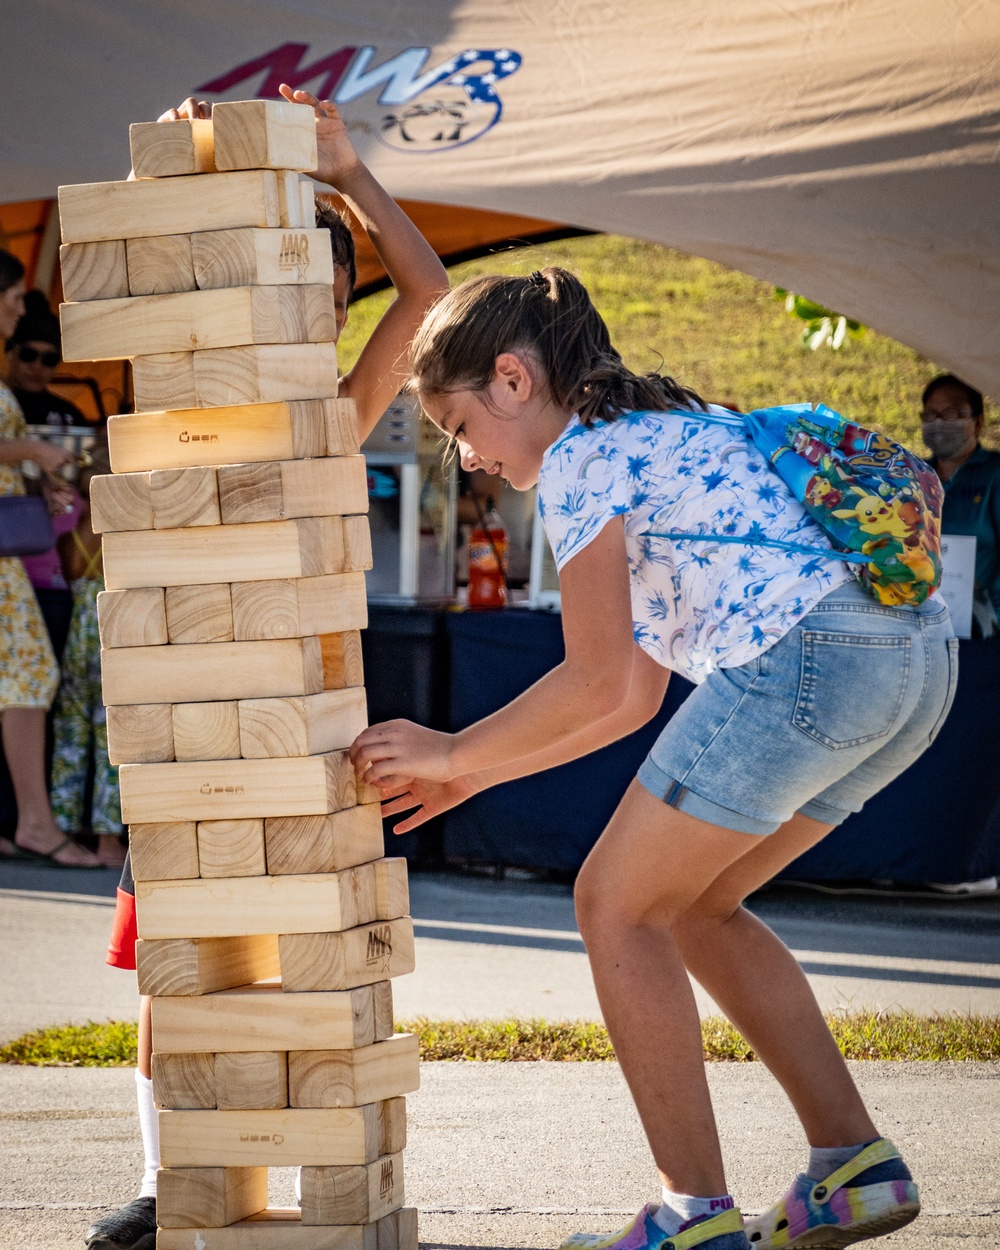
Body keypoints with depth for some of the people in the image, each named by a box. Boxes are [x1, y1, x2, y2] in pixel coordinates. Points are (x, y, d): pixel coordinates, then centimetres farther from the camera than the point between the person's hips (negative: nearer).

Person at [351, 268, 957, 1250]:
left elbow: (598, 684, -4)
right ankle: (855, 1167, 16)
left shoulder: (578, 461, 0)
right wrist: (472, 773, 28)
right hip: (918, 660, 10)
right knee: (689, 903, 20)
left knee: (618, 904, 3)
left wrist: (453, 752, 8)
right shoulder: (658, 434, 29)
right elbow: (637, 696, 28)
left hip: (807, 656, -10)